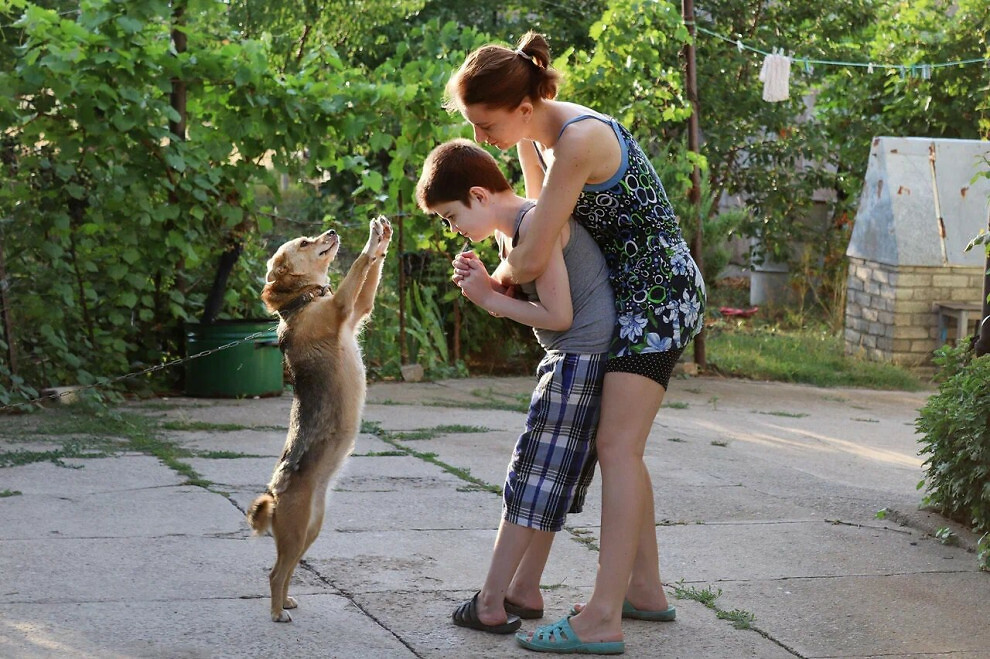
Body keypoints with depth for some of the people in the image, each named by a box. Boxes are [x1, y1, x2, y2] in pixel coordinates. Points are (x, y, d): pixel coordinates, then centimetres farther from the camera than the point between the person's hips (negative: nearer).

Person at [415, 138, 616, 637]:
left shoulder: (535, 224, -18)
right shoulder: (508, 232, 14)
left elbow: (558, 315, -19)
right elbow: (530, 301, 15)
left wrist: (490, 298, -10)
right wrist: (487, 286, -3)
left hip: (582, 357, -10)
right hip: (570, 359, 10)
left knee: (533, 477, -8)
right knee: (548, 480, 14)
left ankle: (491, 603, -5)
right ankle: (525, 590, 22)